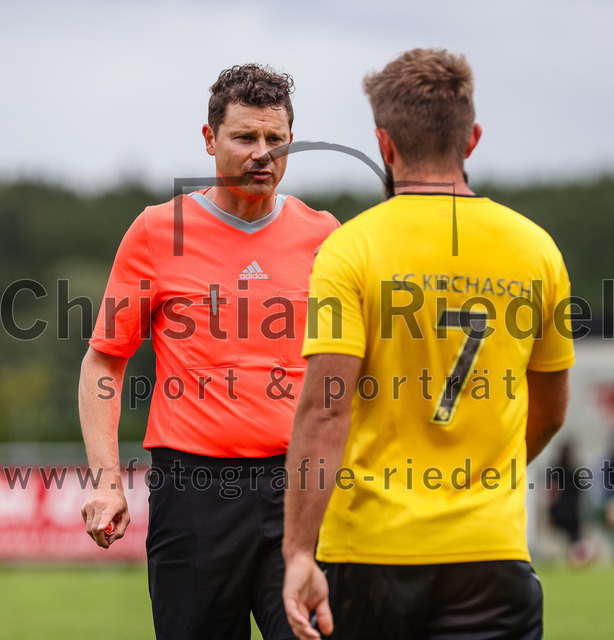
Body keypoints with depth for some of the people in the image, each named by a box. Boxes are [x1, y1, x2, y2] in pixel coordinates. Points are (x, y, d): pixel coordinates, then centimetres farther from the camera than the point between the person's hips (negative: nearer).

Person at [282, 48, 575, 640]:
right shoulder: (535, 249, 5)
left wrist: (299, 552, -16)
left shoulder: (350, 248, -6)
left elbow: (325, 413, -15)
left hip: (369, 547, -1)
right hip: (492, 549, 2)